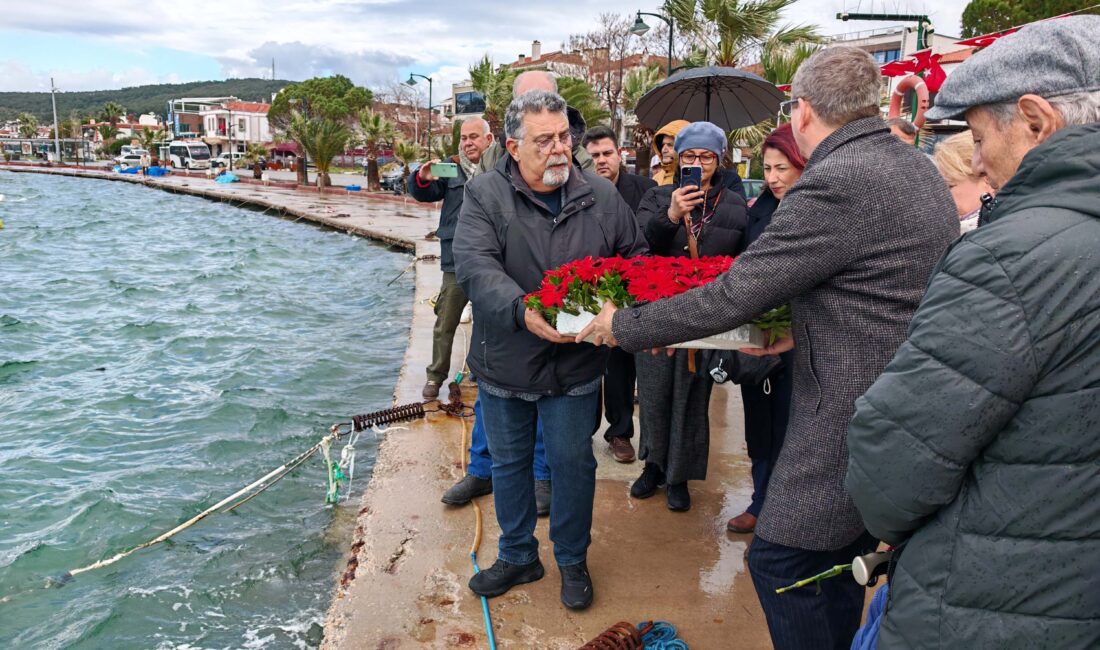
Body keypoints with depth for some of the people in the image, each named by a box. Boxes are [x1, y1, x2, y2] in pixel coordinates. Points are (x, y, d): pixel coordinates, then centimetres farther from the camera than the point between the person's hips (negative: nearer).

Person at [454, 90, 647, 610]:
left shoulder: (602, 196, -2)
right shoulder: (485, 195, -9)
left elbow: (636, 259, 7)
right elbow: (474, 266, -23)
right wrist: (523, 311, -38)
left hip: (575, 366, 1)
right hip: (505, 363, 0)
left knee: (573, 464, 11)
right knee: (508, 464, 16)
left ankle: (573, 561, 35)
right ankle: (517, 556, 39)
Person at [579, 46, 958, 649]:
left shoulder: (835, 184, -22)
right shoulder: (918, 168, 9)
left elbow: (731, 297, -22)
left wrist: (625, 325, -10)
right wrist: (805, 330, 14)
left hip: (852, 418, -10)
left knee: (778, 560, 4)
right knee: (839, 557, 23)